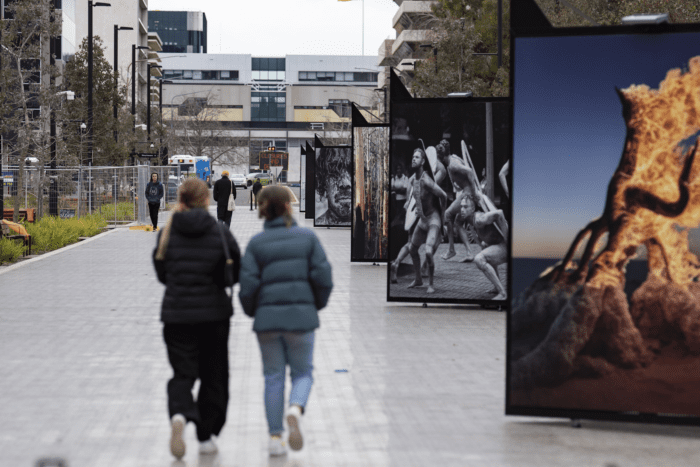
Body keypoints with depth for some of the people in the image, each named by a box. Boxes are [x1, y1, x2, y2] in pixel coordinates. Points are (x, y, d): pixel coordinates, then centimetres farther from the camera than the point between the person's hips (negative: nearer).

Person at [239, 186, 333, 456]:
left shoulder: (256, 243, 0)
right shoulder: (307, 237, 0)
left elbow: (248, 284, -6)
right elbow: (322, 276, -6)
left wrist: (252, 311, 12)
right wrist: (317, 304, 12)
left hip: (267, 317, 1)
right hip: (301, 316, -1)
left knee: (273, 377, 11)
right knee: (302, 373, 13)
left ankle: (275, 437, 8)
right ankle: (296, 409, -18)